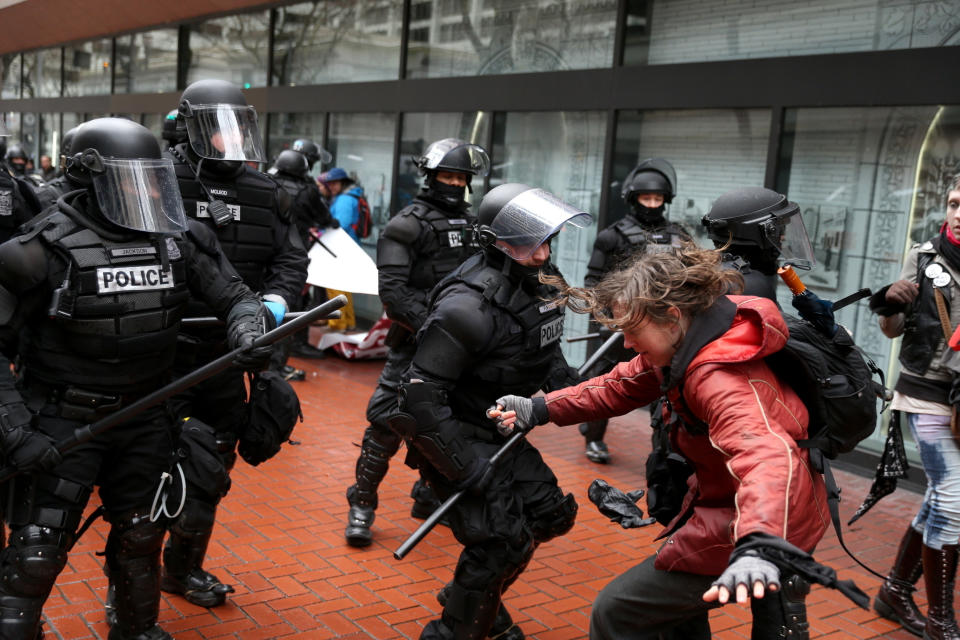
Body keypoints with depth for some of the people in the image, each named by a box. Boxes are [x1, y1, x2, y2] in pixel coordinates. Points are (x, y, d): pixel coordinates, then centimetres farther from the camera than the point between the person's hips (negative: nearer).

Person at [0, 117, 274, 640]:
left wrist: (248, 332, -18)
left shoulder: (177, 240, -3)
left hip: (143, 416, 5)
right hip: (62, 421, -5)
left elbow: (234, 295, 5)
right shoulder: (47, 248, -17)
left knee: (140, 539, 19)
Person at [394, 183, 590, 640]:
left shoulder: (540, 281, -2)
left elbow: (544, 353, 16)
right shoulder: (469, 306, -29)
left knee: (550, 514, 13)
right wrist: (469, 466, -30)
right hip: (453, 435, -9)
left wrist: (570, 385, -2)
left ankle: (476, 601, 34)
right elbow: (422, 395, -29)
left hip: (498, 430, 9)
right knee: (502, 539, -14)